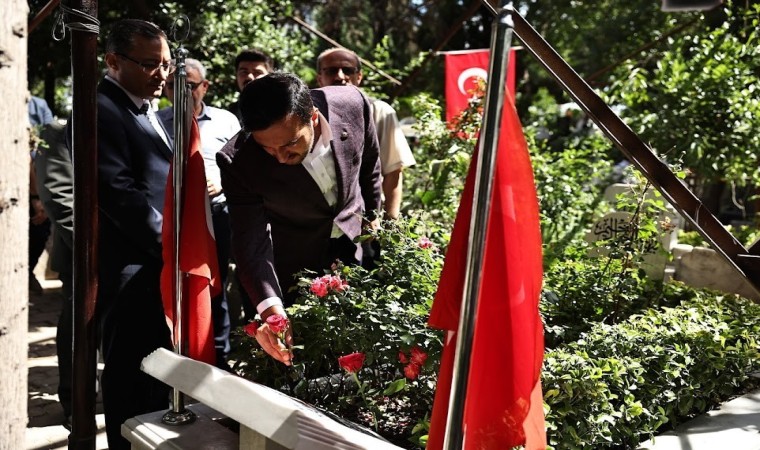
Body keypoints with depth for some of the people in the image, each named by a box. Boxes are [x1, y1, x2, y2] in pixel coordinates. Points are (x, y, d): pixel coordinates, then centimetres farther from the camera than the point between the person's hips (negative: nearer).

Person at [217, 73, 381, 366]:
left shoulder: (352, 104, -25)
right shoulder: (238, 162, -31)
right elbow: (251, 242, -26)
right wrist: (269, 308, -42)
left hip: (355, 242, 3)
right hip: (298, 262, -2)